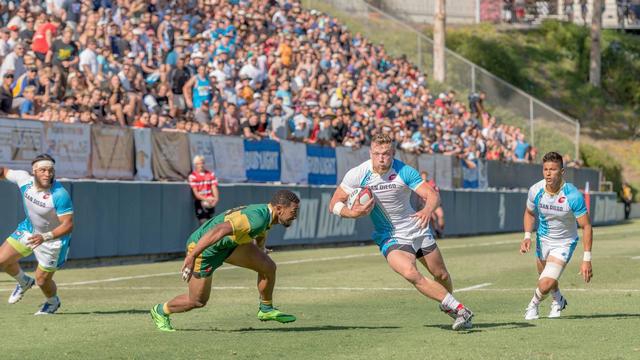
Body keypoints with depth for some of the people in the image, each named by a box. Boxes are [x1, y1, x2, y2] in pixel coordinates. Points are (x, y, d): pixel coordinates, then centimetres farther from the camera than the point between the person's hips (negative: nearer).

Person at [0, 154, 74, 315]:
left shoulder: (60, 195, -34)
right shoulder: (24, 179, -19)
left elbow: (68, 225, -31)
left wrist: (44, 237, -43)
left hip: (54, 238, -5)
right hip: (29, 229, 5)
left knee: (42, 280, 2)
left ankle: (53, 302, 39)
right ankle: (24, 282, 34)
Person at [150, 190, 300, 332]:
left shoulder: (267, 214, -3)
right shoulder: (257, 218, -34)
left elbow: (260, 237, 22)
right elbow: (218, 231, -42)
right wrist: (191, 256, -41)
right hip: (203, 248, -9)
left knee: (269, 267, -3)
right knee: (198, 301, 7)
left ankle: (266, 309, 18)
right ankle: (161, 311, 33)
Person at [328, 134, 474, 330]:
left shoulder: (404, 171, -15)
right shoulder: (358, 174, -14)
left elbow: (432, 195, -21)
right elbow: (334, 205, -7)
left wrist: (427, 210, -44)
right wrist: (353, 213, -28)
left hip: (417, 230, 2)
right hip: (390, 238, -2)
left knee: (441, 275, 12)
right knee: (411, 274, -27)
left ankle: (447, 305, 45)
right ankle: (458, 308, -18)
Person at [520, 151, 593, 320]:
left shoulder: (573, 195, -27)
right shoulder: (535, 190, -16)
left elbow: (586, 226, -19)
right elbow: (530, 213, 6)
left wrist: (587, 259, -22)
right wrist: (527, 236, -10)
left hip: (565, 242, -4)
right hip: (543, 239, 4)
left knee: (545, 285, -18)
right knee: (546, 279, 21)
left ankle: (534, 303, 15)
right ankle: (558, 300, 54)